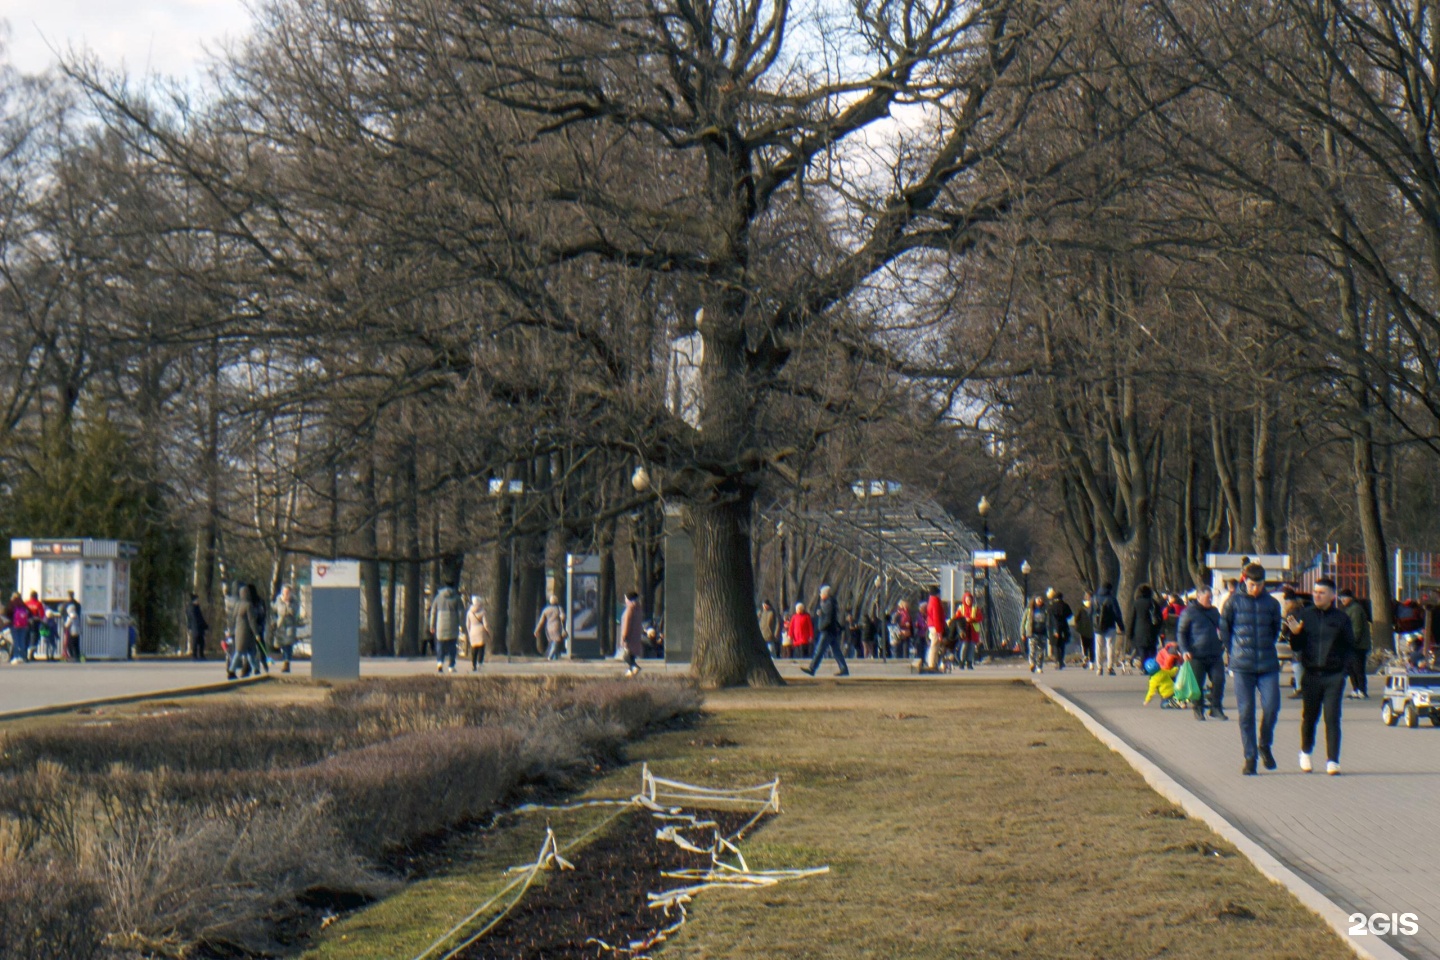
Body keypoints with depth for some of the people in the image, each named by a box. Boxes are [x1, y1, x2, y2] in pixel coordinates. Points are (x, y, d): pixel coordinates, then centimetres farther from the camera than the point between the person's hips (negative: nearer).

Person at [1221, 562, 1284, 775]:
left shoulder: (1272, 604, 5)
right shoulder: (1234, 602, 0)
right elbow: (1224, 629, 8)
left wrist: (1266, 649, 13)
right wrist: (1233, 652, 6)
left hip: (1268, 664, 1)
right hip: (1242, 666, -1)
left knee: (1271, 707, -8)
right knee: (1246, 712, -1)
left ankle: (1265, 745, 19)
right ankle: (1250, 757, 7)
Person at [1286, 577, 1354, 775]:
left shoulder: (1341, 618, 3)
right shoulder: (1303, 616, 5)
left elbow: (1350, 646, 8)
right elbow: (1296, 647, 6)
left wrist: (1345, 669, -3)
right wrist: (1295, 633, -14)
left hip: (1334, 676, -1)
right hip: (1310, 675, 1)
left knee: (1332, 718, -7)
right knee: (1309, 717, 9)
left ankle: (1332, 761, -5)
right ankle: (1305, 753, 32)